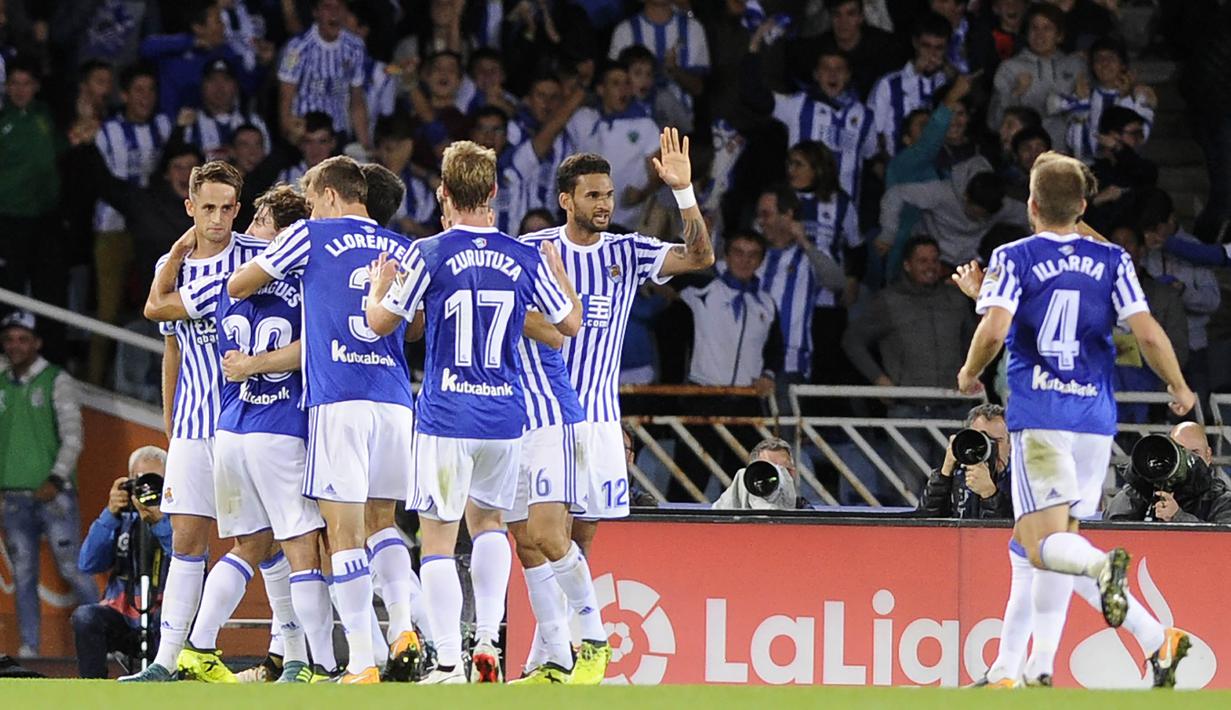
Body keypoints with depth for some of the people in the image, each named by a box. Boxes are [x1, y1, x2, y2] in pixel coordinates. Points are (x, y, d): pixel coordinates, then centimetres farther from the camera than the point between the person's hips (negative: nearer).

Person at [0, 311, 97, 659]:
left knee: (71, 569, -7)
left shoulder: (57, 382, 1)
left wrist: (56, 480, -16)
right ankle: (29, 647, 6)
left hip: (52, 495, -4)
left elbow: (72, 435, -5)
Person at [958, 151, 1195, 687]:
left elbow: (994, 329, -15)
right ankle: (1039, 669, 12)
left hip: (1038, 416, -4)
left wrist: (969, 374, 5)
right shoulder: (1112, 260, 6)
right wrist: (1179, 389, 13)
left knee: (1044, 547, -7)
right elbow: (1147, 333, -2)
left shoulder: (1013, 259, -1)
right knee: (1059, 539, 15)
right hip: (1095, 418, 4)